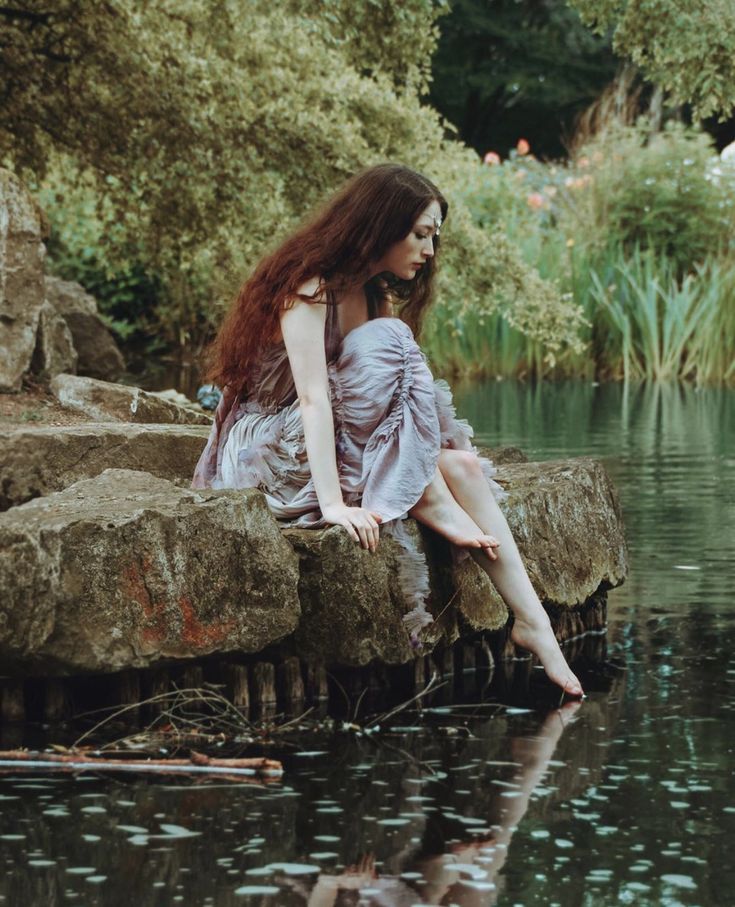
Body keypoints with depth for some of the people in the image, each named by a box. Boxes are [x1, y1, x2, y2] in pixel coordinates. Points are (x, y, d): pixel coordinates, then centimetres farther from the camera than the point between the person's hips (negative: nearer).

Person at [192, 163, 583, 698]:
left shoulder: (376, 294, 12)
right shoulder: (310, 287, -17)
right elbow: (313, 399, -28)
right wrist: (333, 505, -37)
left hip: (344, 444, 8)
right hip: (271, 447, -8)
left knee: (462, 465, -13)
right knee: (385, 342, -25)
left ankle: (532, 624, -19)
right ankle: (434, 504, -23)